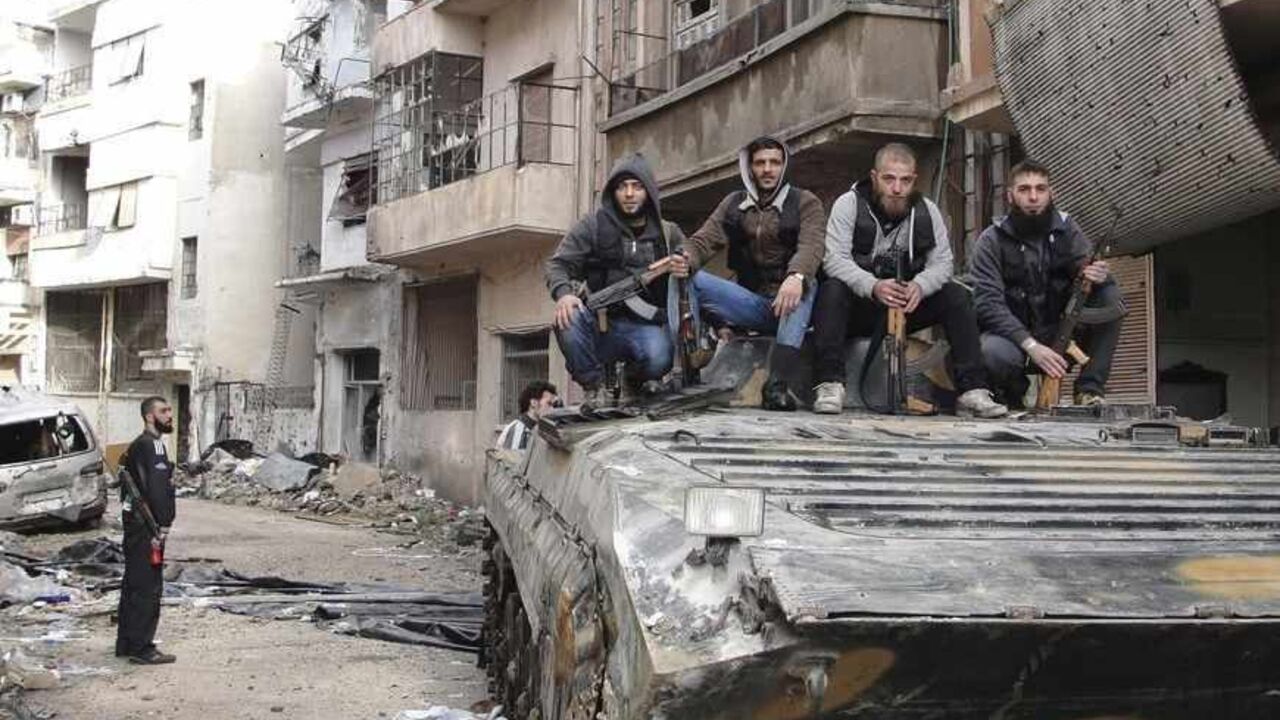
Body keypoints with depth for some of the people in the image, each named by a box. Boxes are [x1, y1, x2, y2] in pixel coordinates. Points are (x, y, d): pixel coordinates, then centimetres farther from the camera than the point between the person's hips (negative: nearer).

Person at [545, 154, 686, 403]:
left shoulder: (668, 233, 14)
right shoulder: (593, 226, 7)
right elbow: (558, 264, 1)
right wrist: (563, 293, -21)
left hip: (645, 325, 0)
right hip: (601, 324, 0)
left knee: (659, 359, -33)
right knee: (567, 319, -34)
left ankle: (634, 380, 6)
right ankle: (594, 388, -9)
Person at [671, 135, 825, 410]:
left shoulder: (805, 202, 3)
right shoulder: (734, 204, 15)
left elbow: (811, 246, -15)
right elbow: (704, 240, 3)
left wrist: (796, 277, -39)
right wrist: (687, 259, -23)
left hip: (788, 304, -3)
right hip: (750, 303, 3)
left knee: (806, 285, -37)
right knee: (688, 278, -15)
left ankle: (780, 382, -47)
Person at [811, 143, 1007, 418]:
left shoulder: (926, 210, 3)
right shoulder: (849, 204, -8)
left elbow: (942, 263, -2)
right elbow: (835, 259, -19)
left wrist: (919, 286, -26)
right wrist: (873, 286, -37)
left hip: (907, 306, 4)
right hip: (858, 307, -3)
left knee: (957, 296, -17)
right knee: (831, 290, -34)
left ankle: (972, 390, -20)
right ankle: (829, 384, -36)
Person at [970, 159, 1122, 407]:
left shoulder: (1066, 229, 0)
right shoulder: (991, 241, -10)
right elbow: (988, 304, -20)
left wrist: (1098, 275, -33)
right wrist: (1031, 345, -32)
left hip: (1059, 329, 3)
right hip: (1013, 331, -3)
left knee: (1110, 297, -18)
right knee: (994, 352, -37)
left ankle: (1090, 390, -12)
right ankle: (1013, 392, -1)